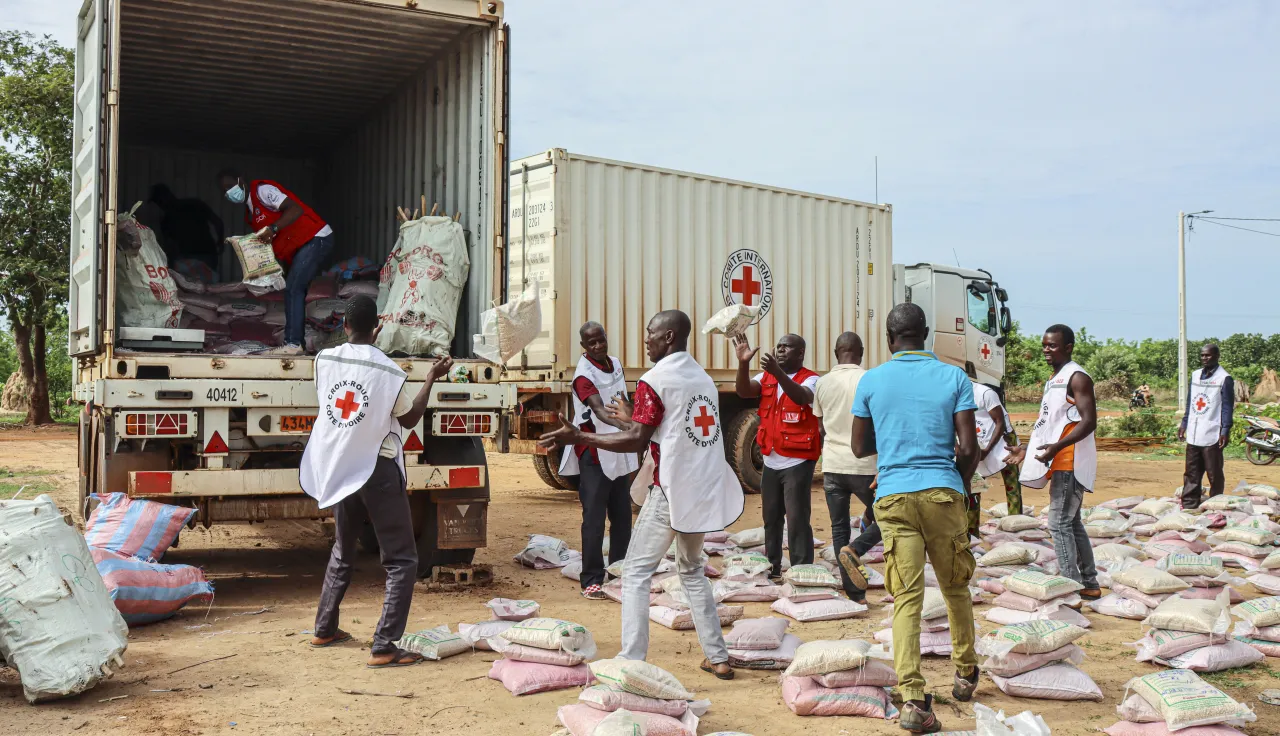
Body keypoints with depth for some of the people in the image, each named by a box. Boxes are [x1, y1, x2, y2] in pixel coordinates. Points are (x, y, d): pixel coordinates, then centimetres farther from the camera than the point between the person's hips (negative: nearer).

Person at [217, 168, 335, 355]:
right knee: (295, 292, 8)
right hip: (299, 247, 10)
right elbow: (264, 242, 16)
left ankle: (293, 343, -19)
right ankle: (299, 344, 10)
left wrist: (273, 228, -33)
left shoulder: (261, 190, -10)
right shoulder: (250, 211, 19)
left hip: (316, 238, -10)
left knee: (293, 290, -16)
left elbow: (296, 209, -23)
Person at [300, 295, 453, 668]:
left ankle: (324, 629, 34)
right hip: (378, 470, -6)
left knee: (342, 551, 25)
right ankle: (384, 647, -9)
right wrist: (431, 380, 9)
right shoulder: (388, 371, -15)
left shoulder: (324, 359, -2)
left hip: (339, 470, 6)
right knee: (401, 559, 0)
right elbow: (409, 419, -1)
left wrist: (364, 345, 29)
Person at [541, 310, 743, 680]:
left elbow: (637, 441, -15)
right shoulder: (703, 377, 14)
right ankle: (717, 658, 21)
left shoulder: (655, 379, -9)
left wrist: (578, 437, -12)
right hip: (706, 490, 7)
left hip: (672, 490, -7)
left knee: (637, 572, 2)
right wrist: (633, 418, 31)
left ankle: (632, 660, -5)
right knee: (692, 570, 22)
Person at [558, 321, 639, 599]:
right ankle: (592, 581, -1)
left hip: (619, 453, 8)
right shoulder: (584, 375, -17)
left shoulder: (616, 364, 7)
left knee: (622, 516, 12)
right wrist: (626, 426, -49)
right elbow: (599, 410, -33)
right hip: (594, 454, -8)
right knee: (594, 519, -6)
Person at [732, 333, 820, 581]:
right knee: (771, 518, 14)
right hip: (771, 462, 6)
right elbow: (744, 391, -9)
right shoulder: (766, 378, 8)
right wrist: (744, 363, -26)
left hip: (797, 463, -6)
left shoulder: (810, 379, -8)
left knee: (797, 520, -9)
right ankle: (772, 567, 24)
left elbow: (801, 396, -29)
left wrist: (777, 371, -44)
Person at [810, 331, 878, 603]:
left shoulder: (823, 383, 5)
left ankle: (854, 593, 9)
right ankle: (854, 550, -13)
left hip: (832, 465, 3)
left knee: (839, 528, 10)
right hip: (863, 466, -3)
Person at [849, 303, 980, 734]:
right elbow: (969, 449, -3)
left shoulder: (870, 381, 5)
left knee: (907, 597, -2)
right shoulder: (954, 378, 3)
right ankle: (966, 674, 34)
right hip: (942, 492, 0)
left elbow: (859, 448, 11)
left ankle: (912, 699, -12)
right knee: (955, 588, 18)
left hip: (892, 496, 0)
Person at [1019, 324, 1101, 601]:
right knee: (1072, 522, 14)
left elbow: (1089, 421, -20)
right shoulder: (1055, 379, 17)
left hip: (1070, 461, -10)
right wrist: (1030, 447, 21)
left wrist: (1056, 447, -29)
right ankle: (1090, 584, 21)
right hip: (1059, 462, 10)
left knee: (1060, 523, -10)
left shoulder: (1077, 377, -12)